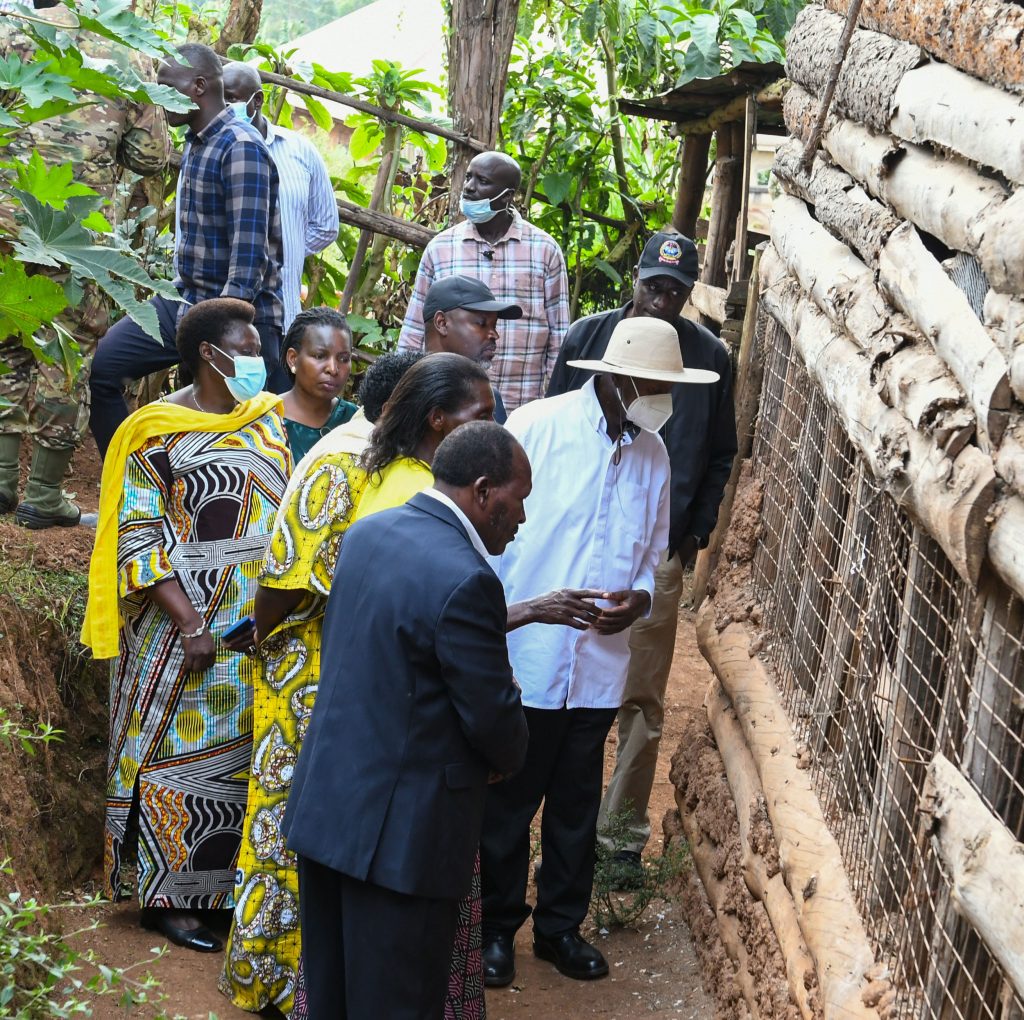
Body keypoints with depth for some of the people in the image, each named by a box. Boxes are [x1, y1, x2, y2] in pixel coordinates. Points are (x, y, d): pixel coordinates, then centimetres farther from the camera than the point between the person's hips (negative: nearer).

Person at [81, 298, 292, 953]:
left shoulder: (269, 420, 10)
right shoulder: (158, 433, -9)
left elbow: (291, 512, 15)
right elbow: (140, 540, -12)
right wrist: (192, 627, -18)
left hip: (262, 629, 6)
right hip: (185, 627, -6)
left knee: (242, 753, 10)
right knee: (178, 752, 0)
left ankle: (223, 885, 20)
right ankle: (165, 895, 8)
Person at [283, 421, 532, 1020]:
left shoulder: (368, 533, 5)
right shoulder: (464, 580, -22)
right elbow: (495, 717, -16)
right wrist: (512, 754, 7)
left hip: (324, 804, 8)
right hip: (401, 830, -8)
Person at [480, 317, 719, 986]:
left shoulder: (653, 453, 4)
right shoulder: (537, 428, -12)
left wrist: (640, 597, -7)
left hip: (599, 665, 4)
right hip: (526, 659, -4)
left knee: (577, 808, 16)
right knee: (509, 805, 10)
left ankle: (561, 925, 32)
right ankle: (498, 926, 26)